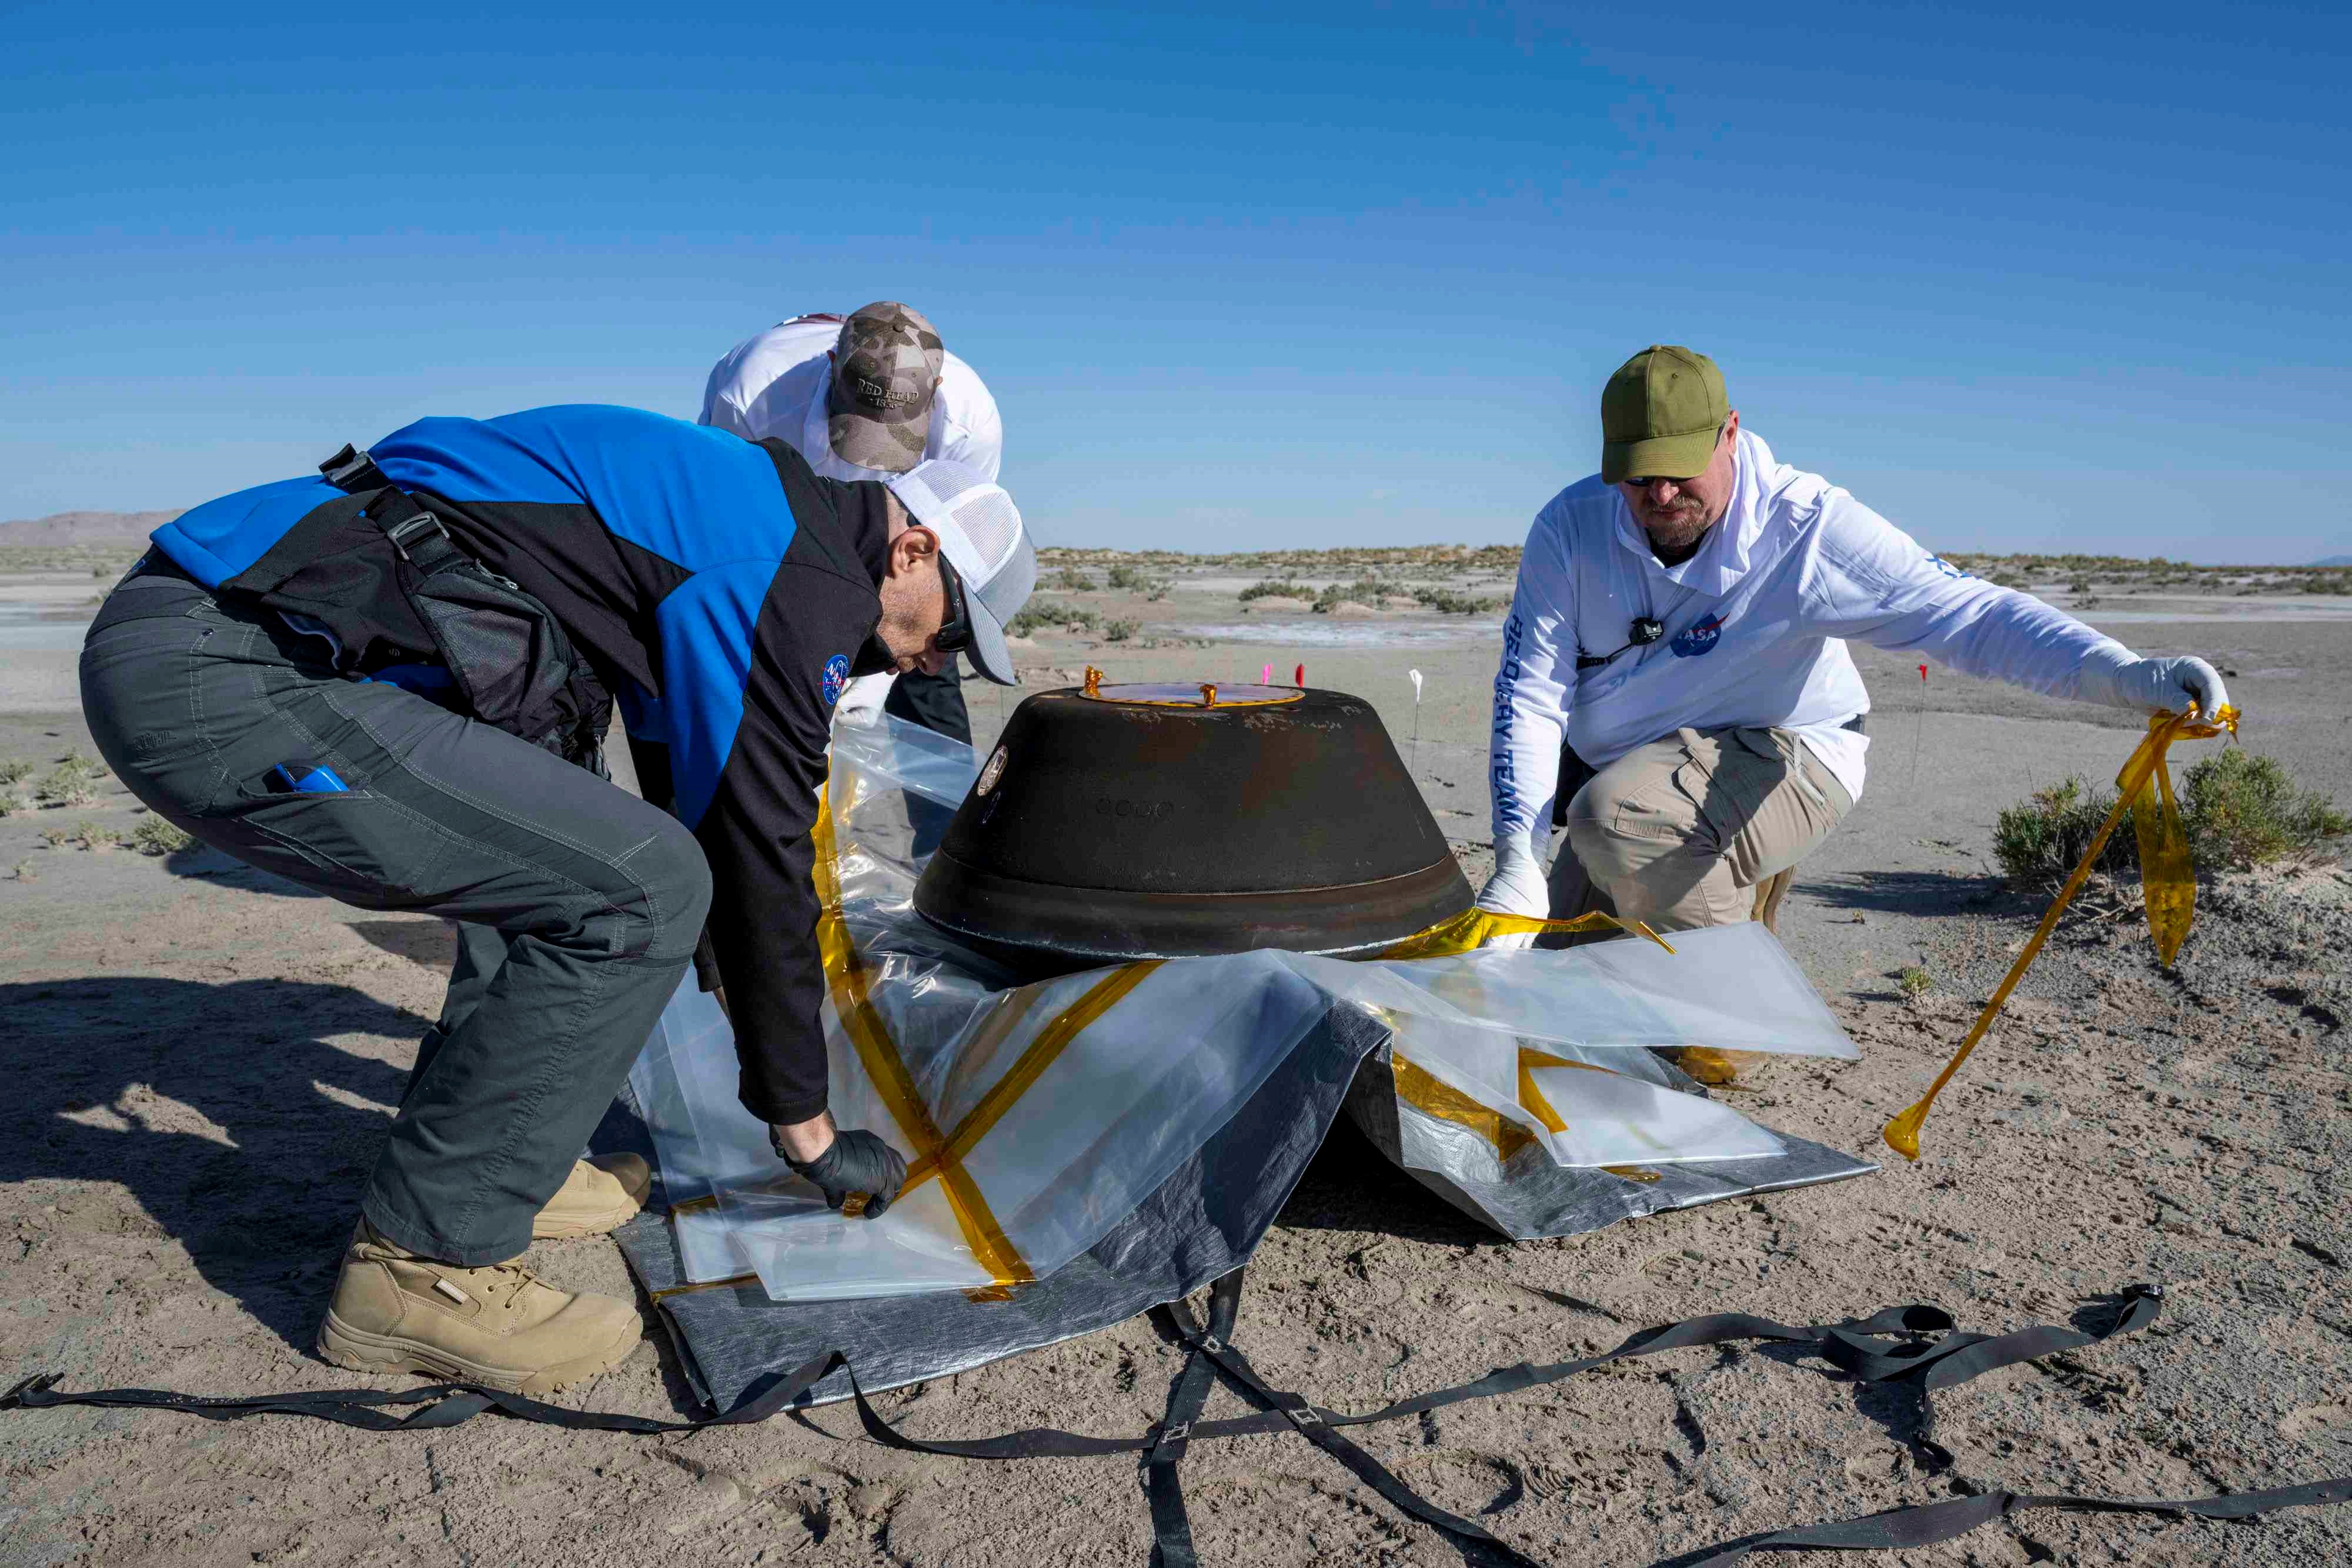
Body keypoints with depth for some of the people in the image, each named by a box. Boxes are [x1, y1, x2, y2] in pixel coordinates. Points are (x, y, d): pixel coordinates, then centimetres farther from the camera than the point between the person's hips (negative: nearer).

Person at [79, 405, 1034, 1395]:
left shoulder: (717, 511, 22)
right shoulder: (806, 578, -9)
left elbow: (696, 808, 32)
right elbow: (761, 857, -7)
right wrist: (807, 1128, 5)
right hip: (223, 681, -11)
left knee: (559, 844, 23)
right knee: (638, 887, -14)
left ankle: (494, 1159, 24)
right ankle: (422, 1263, -1)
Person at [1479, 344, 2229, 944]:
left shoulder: (1805, 528, -21)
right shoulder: (1571, 526, -13)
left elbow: (1966, 612, -27)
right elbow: (1531, 691, -16)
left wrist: (2128, 675, -44)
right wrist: (1518, 860, -26)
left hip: (1780, 762, -5)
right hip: (1621, 774, 5)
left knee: (1614, 817, -36)